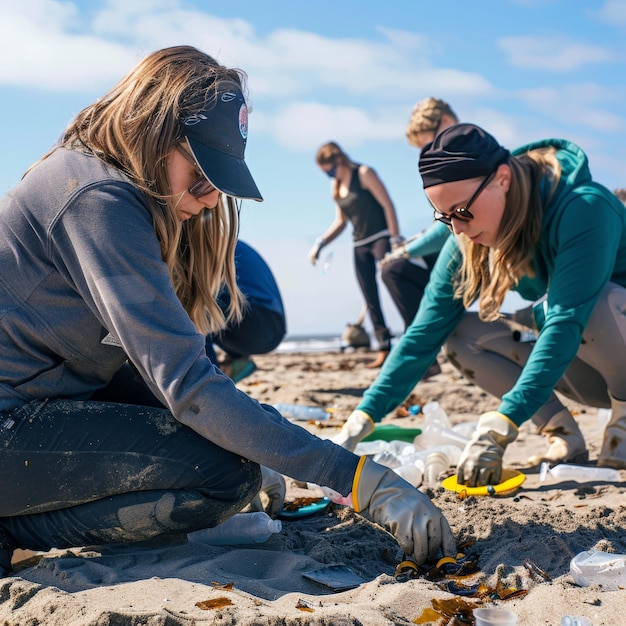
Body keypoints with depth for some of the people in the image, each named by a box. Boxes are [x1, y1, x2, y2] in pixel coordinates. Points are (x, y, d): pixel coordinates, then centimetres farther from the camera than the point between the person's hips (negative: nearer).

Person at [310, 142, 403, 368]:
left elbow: (387, 205, -9)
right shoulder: (335, 186, 14)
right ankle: (384, 349, 3)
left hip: (381, 238, -7)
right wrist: (320, 243, 7)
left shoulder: (364, 173, -5)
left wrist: (395, 239, -16)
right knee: (371, 299, 2)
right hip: (360, 244, 7)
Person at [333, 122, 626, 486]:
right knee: (460, 333, -13)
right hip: (585, 372, 6)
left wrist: (500, 428, -43)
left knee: (584, 304, -35)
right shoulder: (467, 245, -10)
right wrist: (364, 416, -18)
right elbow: (426, 333, -10)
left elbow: (566, 322, -37)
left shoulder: (584, 207, -29)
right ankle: (562, 432, -6)